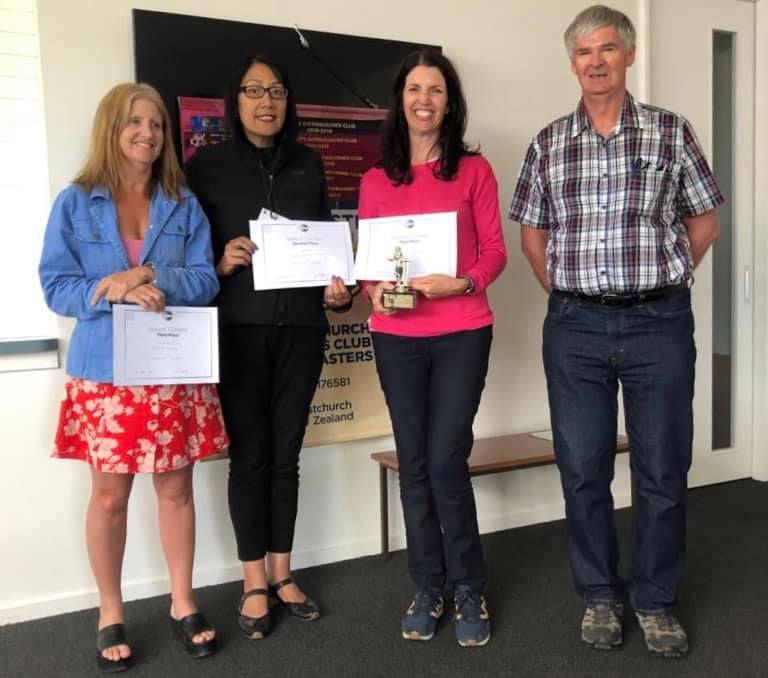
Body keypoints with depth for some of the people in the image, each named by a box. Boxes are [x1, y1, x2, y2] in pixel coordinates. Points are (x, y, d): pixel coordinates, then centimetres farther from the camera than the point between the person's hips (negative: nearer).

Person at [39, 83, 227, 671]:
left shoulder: (184, 205, 6)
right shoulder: (75, 203, 0)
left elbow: (205, 281, -1)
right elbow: (55, 287, -4)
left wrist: (151, 279, -19)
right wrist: (113, 292, -21)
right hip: (105, 372, -1)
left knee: (177, 488, 10)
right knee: (110, 494, 8)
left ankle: (183, 604, 28)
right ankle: (111, 615, 26)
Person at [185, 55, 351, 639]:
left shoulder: (308, 163, 10)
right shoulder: (207, 165, 2)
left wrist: (337, 288, -5)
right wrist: (220, 264, -18)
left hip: (300, 327, 2)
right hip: (238, 329, -2)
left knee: (286, 453, 9)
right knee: (249, 453, 4)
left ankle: (282, 572, 23)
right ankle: (254, 582, 18)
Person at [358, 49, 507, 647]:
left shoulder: (474, 170, 3)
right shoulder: (376, 180, 9)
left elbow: (494, 252, 1)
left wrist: (461, 283, -17)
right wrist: (374, 289, -9)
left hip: (461, 334, -2)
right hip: (396, 338, 3)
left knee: (446, 461, -6)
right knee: (414, 463, 7)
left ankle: (469, 589, 15)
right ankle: (428, 588, 23)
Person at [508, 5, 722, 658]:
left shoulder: (672, 131, 3)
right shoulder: (548, 144, 7)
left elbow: (704, 221, 10)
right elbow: (531, 232, 15)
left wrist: (659, 282, 8)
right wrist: (565, 291, 9)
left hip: (659, 323, -1)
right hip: (575, 328, 2)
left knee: (662, 470, 6)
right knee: (583, 470, 8)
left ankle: (656, 600, 24)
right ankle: (600, 596, 26)